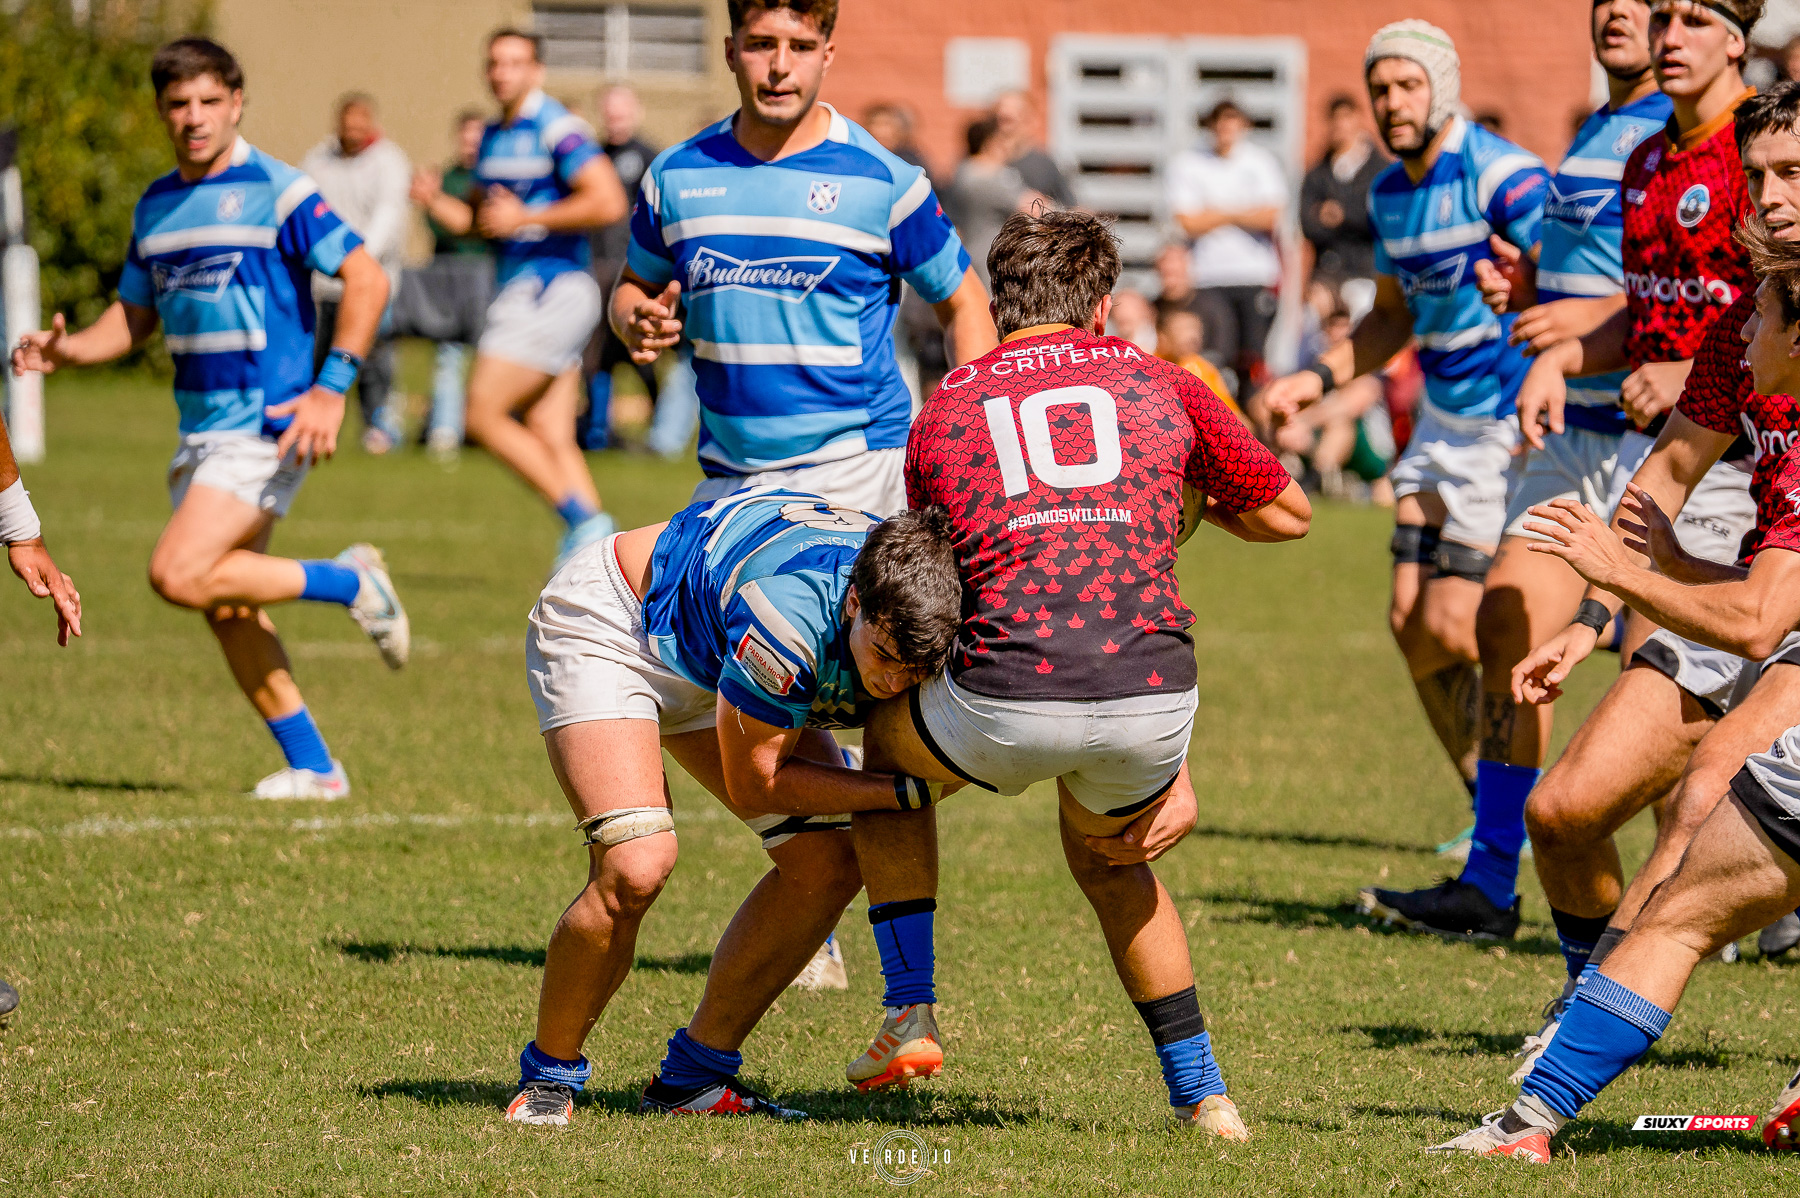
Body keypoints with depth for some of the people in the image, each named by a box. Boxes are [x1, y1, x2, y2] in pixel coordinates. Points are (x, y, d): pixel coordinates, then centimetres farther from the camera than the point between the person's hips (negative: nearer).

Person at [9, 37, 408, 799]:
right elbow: (135, 316, 20)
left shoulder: (276, 191, -10)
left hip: (266, 425, -8)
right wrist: (66, 350, -1)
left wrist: (332, 388, -20)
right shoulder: (155, 207, 13)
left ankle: (350, 582, -3)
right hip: (200, 432, 8)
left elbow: (366, 279, -12)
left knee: (180, 575, -20)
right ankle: (312, 766, 15)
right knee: (225, 611, 7)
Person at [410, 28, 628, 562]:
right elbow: (475, 219, 26)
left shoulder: (557, 129, -12)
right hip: (523, 292, 9)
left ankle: (581, 518, -10)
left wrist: (525, 218, -18)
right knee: (551, 439, 5)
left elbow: (608, 202, -21)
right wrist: (434, 200, 5)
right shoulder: (494, 138, 17)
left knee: (484, 414, -11)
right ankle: (594, 532, 3)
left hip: (551, 291, -9)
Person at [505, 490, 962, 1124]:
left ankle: (693, 1074, 9)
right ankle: (548, 1073, -2)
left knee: (831, 861, -4)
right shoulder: (795, 615, -41)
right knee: (635, 866, -26)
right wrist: (907, 790, -29)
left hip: (709, 659, 7)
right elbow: (753, 781, -26)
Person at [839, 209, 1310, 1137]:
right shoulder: (1160, 385, 19)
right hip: (1152, 697, 1)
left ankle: (909, 1016, 25)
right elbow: (1289, 513, 30)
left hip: (1005, 704, -1)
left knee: (886, 744, 33)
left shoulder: (941, 411, 21)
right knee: (1106, 853, 34)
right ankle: (1201, 1093, 29)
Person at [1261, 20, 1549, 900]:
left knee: (1454, 627, -12)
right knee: (1411, 623, 3)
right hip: (1442, 422, 8)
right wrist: (1315, 381, 12)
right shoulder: (1390, 194, 10)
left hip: (1511, 423, -8)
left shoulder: (1500, 176, -17)